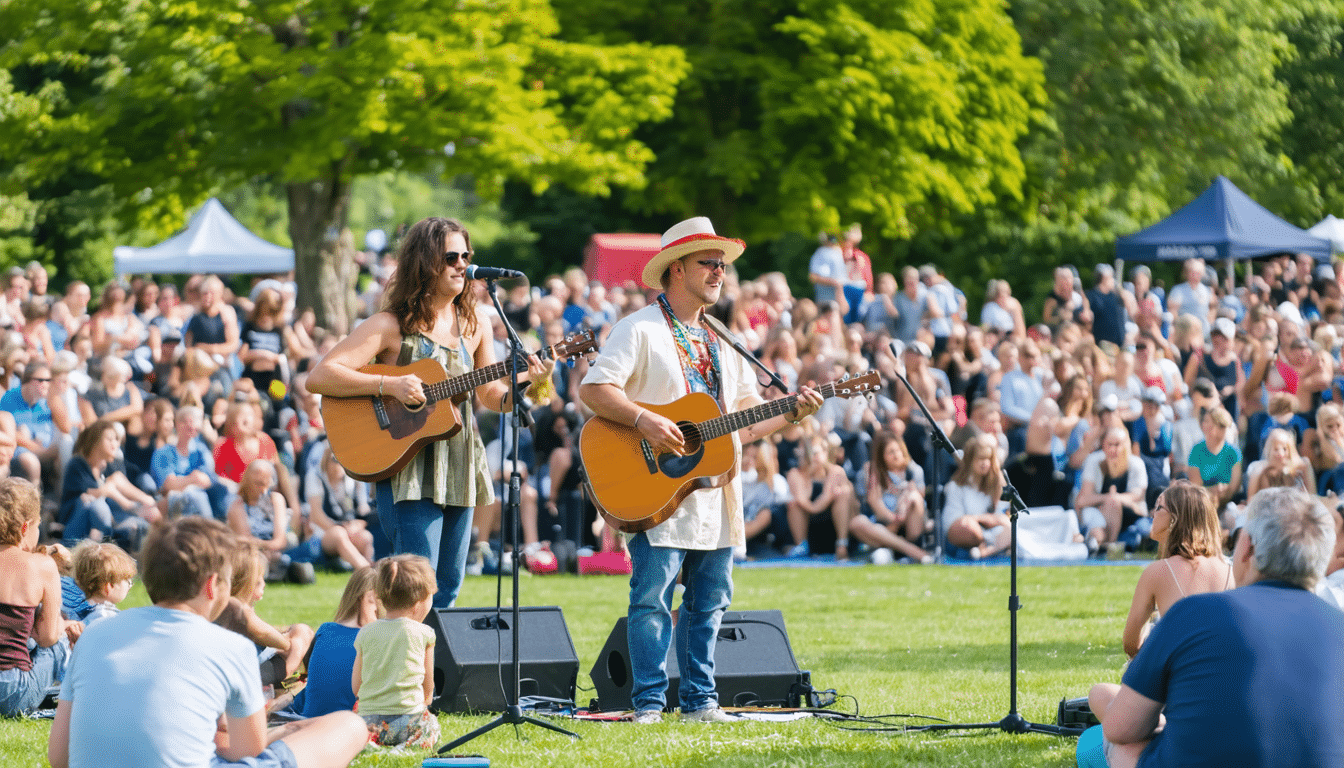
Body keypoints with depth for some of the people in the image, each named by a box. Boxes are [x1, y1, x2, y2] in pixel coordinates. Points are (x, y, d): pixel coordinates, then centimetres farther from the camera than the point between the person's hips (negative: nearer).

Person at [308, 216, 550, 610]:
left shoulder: (474, 324, 9)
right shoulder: (392, 325, -7)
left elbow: (490, 395, 17)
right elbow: (319, 377, -13)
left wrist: (524, 384, -4)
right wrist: (389, 385, -23)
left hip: (459, 469, 6)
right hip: (408, 471, -6)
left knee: (447, 589, 6)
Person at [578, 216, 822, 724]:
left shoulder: (722, 341, 20)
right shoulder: (641, 330, -3)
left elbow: (747, 418, 21)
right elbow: (593, 389, -12)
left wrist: (790, 414, 3)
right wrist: (644, 420, -24)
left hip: (716, 496, 7)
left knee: (709, 600, 7)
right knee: (653, 597, -9)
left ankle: (699, 700, 12)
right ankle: (649, 703, -5)